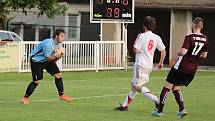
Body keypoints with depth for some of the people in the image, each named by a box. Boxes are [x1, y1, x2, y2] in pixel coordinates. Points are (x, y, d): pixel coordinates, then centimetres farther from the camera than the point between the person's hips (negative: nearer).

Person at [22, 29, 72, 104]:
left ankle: (61, 95, 8)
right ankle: (25, 97, 4)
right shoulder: (48, 44, -31)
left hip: (47, 61, 8)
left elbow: (54, 60, -2)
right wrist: (56, 55, -36)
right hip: (36, 60, -8)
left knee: (58, 75, -3)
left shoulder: (59, 44, -4)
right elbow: (48, 58, -26)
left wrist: (59, 55, -20)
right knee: (37, 81, -12)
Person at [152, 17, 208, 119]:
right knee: (176, 88, 17)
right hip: (193, 70, 6)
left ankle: (159, 111, 5)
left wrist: (179, 53, -2)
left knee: (167, 87, 4)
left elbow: (183, 52, -23)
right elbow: (204, 55, 12)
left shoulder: (189, 37, -15)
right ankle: (182, 110, 1)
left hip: (181, 67, -6)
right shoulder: (205, 39, 3)